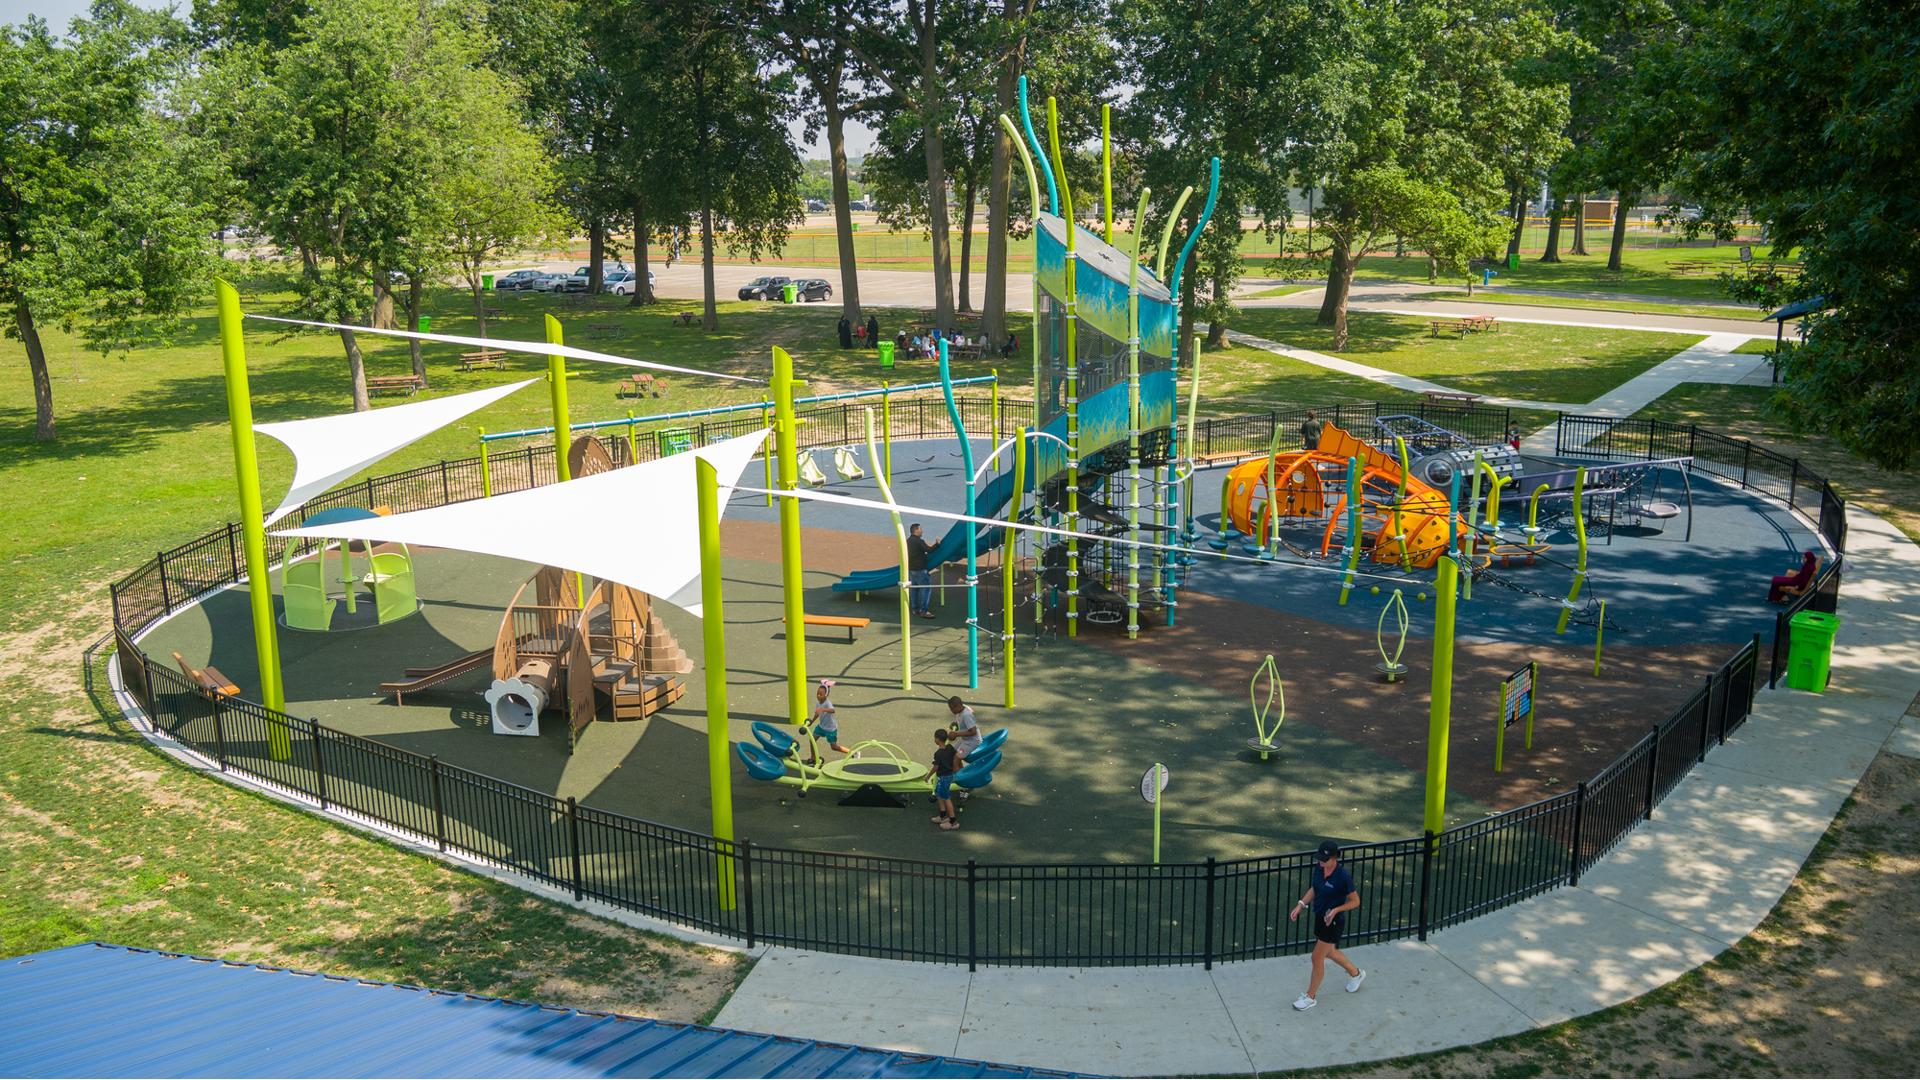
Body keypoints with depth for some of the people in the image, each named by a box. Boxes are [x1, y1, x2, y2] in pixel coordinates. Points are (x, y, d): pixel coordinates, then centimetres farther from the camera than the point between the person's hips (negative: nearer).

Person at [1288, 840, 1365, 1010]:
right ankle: (1356, 973, 51)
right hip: (1319, 917, 7)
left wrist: (1336, 910, -28)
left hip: (1333, 922, -7)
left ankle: (1311, 997, 21)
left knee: (1317, 957, 3)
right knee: (1329, 952, 26)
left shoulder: (1343, 876, -27)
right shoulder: (1318, 868, -8)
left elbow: (1355, 901, -15)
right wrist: (1300, 905, -2)